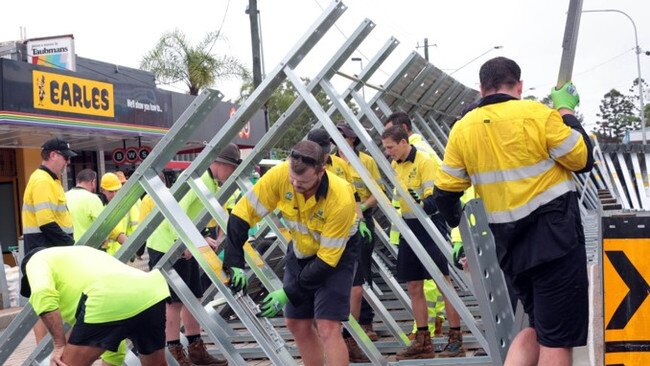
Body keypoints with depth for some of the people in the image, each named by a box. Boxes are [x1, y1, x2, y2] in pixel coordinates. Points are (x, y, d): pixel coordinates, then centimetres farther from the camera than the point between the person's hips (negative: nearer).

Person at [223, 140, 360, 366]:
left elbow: (327, 259, -27)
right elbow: (242, 214, -19)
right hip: (301, 250, 5)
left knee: (327, 328, -16)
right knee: (297, 324, 8)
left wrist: (288, 294, -26)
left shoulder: (341, 199, -35)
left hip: (337, 251, -5)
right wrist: (234, 263, -26)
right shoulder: (279, 175, -26)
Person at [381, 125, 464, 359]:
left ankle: (456, 340, 1)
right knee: (414, 287, 9)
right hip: (409, 228, 8)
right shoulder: (394, 165, 10)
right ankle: (423, 342, 17)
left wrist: (423, 204, -37)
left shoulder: (424, 161, -13)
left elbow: (436, 197, -19)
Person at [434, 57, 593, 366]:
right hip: (556, 240, -5)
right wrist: (566, 111, 7)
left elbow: (445, 193, 6)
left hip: (510, 247, 5)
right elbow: (584, 160, -4)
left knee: (537, 330, 22)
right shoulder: (537, 114, -10)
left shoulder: (462, 129, 3)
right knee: (556, 340, 1)